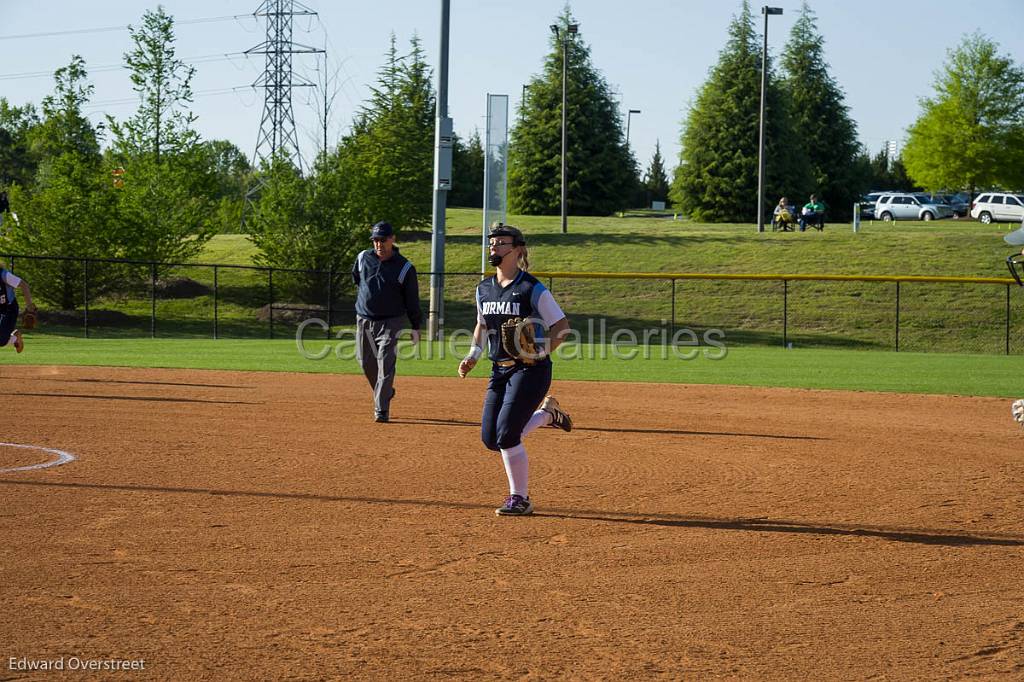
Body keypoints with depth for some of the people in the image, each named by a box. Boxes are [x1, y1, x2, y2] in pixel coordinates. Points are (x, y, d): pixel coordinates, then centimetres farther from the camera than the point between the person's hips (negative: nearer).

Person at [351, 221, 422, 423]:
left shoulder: (404, 267, -8)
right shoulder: (363, 258, 1)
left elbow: (412, 299, -2)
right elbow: (356, 278, 24)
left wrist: (415, 327, -1)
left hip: (390, 323, -4)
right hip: (364, 321, 4)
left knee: (385, 365, -12)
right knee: (366, 363, 11)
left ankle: (381, 410, -12)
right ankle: (385, 392, 36)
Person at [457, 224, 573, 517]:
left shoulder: (532, 289, -12)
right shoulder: (484, 289, 8)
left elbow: (562, 325, -8)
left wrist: (541, 354, -21)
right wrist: (473, 355, 9)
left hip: (530, 370, -7)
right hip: (499, 371, 7)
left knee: (506, 434, -16)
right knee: (490, 439, 5)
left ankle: (520, 499, 0)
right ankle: (545, 413, 28)